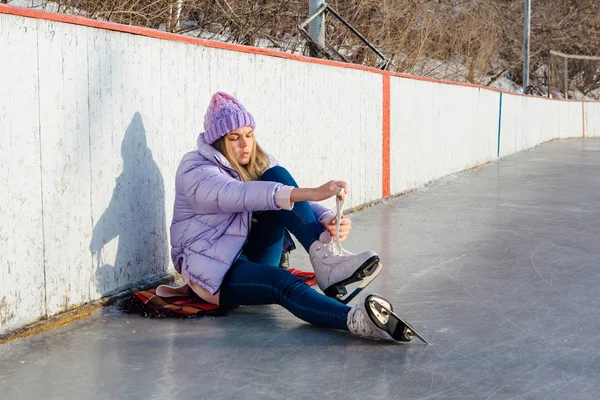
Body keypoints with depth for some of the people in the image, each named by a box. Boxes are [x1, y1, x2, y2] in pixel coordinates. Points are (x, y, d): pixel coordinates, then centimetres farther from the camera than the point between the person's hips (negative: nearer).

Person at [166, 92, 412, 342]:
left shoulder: (259, 163, 8)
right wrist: (312, 193, -46)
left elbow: (292, 197, -6)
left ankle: (323, 256, -34)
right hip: (213, 272, -6)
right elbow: (242, 194, -33)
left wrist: (328, 220, -31)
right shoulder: (195, 171, -13)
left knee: (277, 177, -16)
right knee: (283, 283, -38)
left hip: (252, 256, 6)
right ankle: (356, 319, -66)